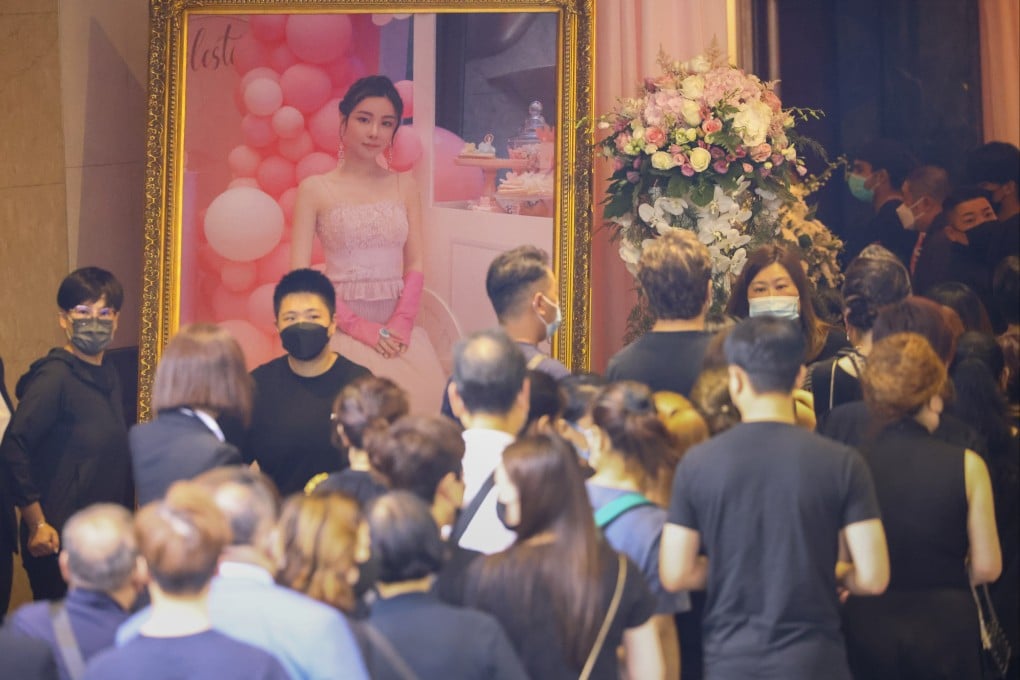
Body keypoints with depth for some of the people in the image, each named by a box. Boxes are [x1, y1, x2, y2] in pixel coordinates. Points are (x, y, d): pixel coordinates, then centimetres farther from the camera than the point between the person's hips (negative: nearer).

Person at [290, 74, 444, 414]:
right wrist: (360, 327, -10)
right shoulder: (315, 189, 2)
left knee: (423, 394, -18)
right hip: (343, 329, -2)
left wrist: (401, 323, -9)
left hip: (397, 328, 3)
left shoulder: (404, 186, 11)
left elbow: (416, 265, 8)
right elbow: (299, 274, -3)